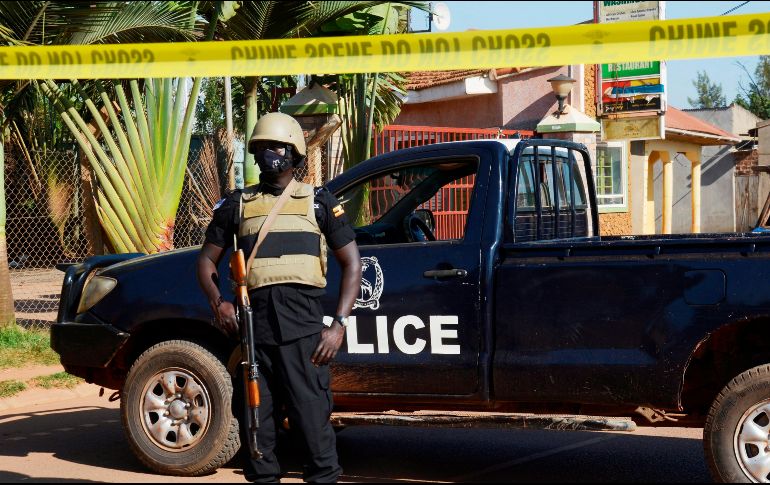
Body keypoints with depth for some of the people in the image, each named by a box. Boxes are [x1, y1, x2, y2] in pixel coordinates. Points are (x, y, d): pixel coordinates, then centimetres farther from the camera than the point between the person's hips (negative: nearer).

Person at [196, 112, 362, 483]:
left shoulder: (318, 201, 11)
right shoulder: (237, 204, 17)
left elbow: (351, 262, 8)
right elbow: (207, 260, 20)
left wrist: (339, 326, -3)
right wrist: (218, 304, 0)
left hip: (304, 326, -2)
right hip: (253, 325, 3)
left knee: (314, 419, -5)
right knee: (257, 424, 6)